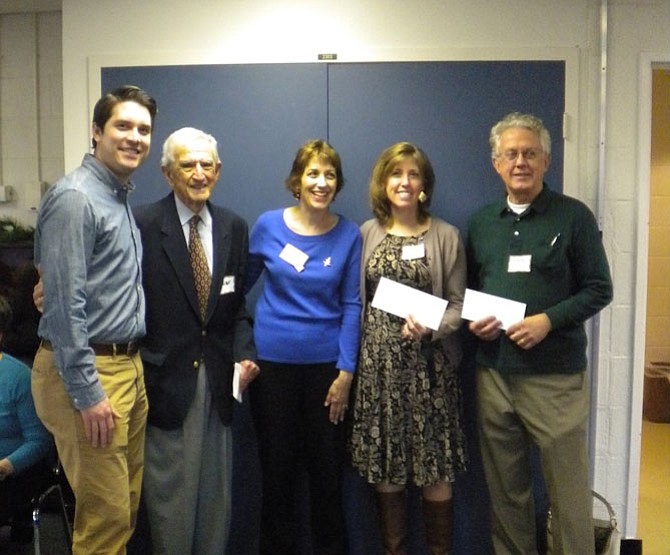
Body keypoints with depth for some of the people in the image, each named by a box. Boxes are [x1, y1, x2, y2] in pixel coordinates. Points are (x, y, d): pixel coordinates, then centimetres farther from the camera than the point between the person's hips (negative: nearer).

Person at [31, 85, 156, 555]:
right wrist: (87, 392, -19)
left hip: (126, 365, 9)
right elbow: (65, 304, -19)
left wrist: (130, 367, 17)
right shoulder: (75, 198, -14)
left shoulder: (120, 198, 15)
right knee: (105, 517, -1)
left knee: (126, 507, 17)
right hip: (88, 371, -9)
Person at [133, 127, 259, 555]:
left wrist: (244, 352, -2)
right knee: (170, 490, 8)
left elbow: (236, 304, 11)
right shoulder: (144, 224, -8)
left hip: (217, 378, 5)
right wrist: (138, 368, -14)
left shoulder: (234, 227, 6)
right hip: (165, 378, -4)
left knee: (217, 492, 17)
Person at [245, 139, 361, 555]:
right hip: (273, 362, 0)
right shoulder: (268, 225, -3)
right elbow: (242, 283, 9)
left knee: (328, 466, 11)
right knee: (277, 465, 12)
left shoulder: (348, 234, -3)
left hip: (326, 363, 0)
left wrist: (345, 372, -6)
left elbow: (351, 305, -3)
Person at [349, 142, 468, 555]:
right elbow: (355, 301, 8)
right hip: (377, 362, 2)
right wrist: (352, 359, 2)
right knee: (384, 463, 9)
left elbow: (458, 304, 1)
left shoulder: (445, 235, 1)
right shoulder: (367, 233, 7)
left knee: (435, 465, 2)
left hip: (428, 362, -2)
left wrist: (430, 328, -17)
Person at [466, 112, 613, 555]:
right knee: (505, 489, 15)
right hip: (494, 373, 4)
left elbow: (599, 289, -4)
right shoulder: (481, 223, 11)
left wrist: (548, 320, -18)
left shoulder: (574, 216, -3)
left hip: (556, 376, -4)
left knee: (568, 489, 5)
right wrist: (474, 321, -3)